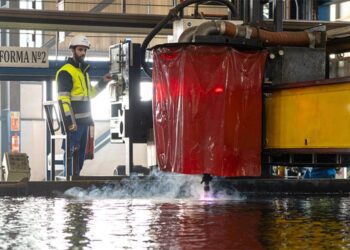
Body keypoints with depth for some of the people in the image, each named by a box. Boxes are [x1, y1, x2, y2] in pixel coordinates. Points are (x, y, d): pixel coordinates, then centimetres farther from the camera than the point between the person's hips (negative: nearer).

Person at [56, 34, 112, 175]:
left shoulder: (83, 70, 18)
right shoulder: (66, 71, -12)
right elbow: (64, 99, -19)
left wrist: (102, 83, 16)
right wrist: (70, 121, -25)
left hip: (84, 120, 10)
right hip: (73, 122, -10)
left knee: (80, 155, 15)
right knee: (71, 154, -10)